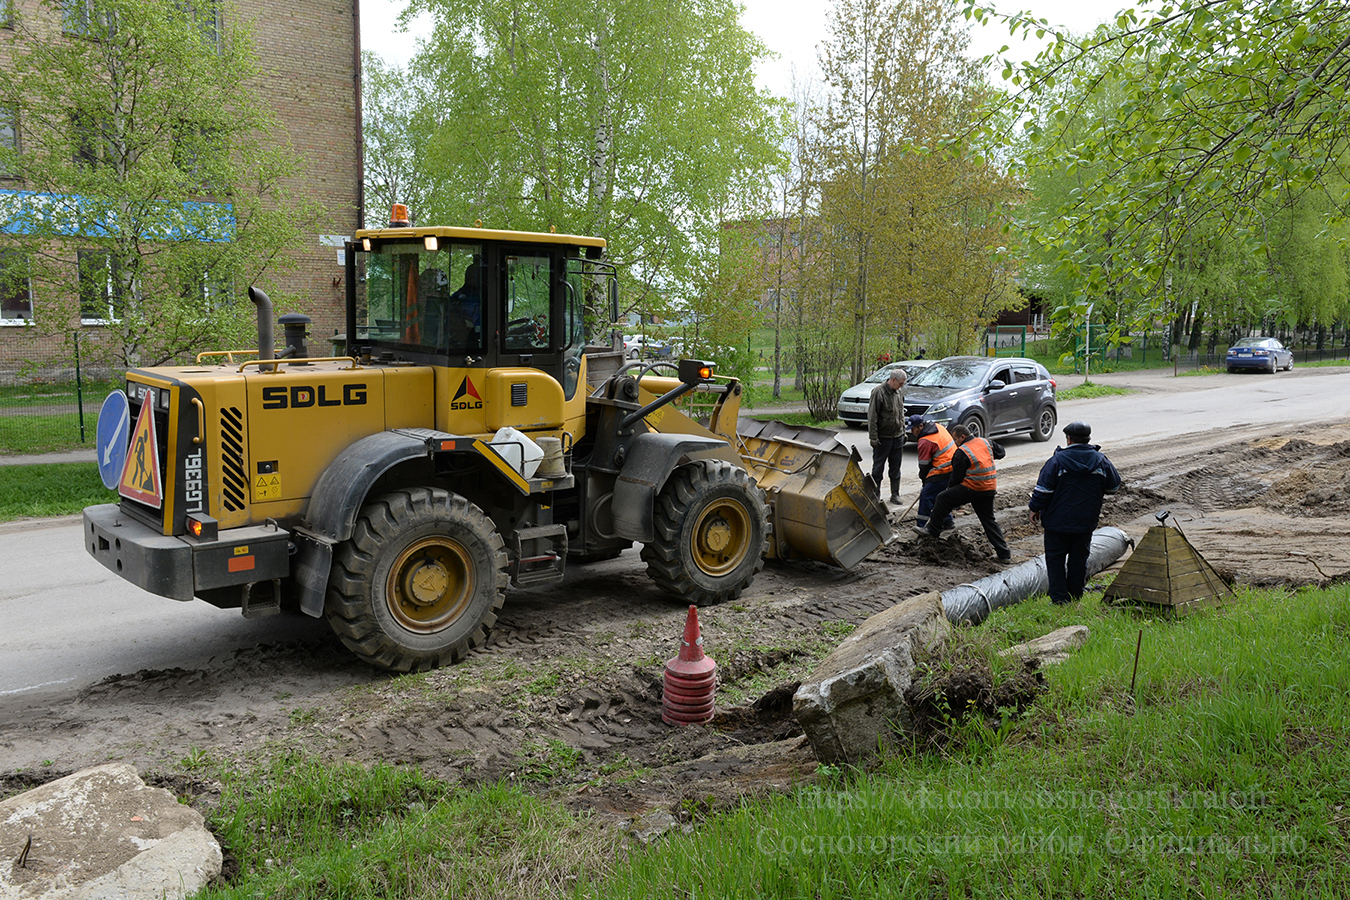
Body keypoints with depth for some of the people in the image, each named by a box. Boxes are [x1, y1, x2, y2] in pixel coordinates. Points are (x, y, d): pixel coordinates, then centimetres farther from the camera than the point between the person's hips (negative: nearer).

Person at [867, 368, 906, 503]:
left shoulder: (899, 392, 9)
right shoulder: (878, 392, -13)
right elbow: (872, 416, -13)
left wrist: (903, 431, 18)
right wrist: (873, 437, -15)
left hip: (897, 436, 6)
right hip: (883, 437, -6)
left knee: (895, 467, 10)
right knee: (878, 467, 2)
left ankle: (895, 494, 17)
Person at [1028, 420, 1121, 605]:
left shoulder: (1057, 461, -13)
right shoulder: (1101, 461, -2)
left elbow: (1043, 489, -13)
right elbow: (1114, 486, 10)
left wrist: (1035, 509, 0)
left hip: (1057, 522, -3)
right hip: (1086, 522, 3)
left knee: (1055, 558, 6)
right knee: (1079, 559, 16)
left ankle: (1059, 598, 3)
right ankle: (1075, 597, 24)